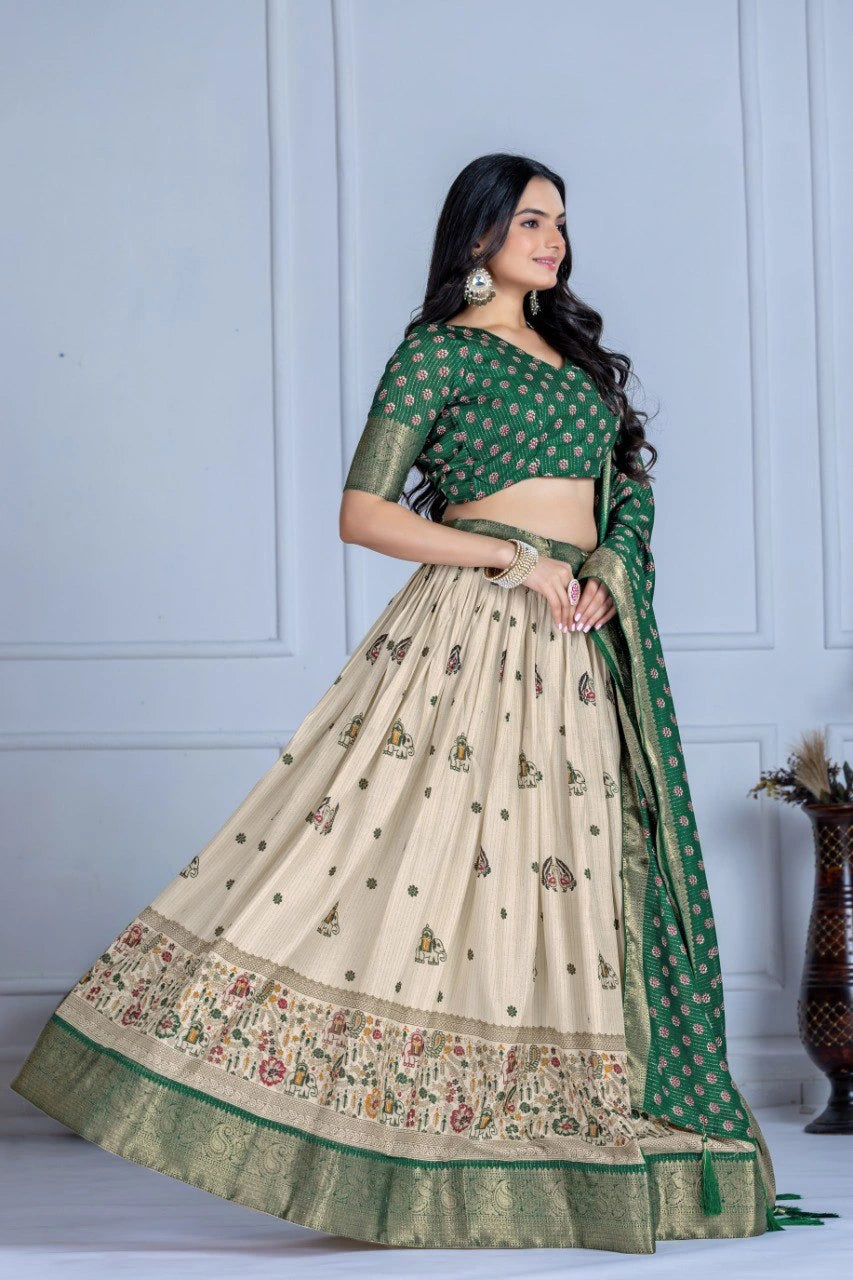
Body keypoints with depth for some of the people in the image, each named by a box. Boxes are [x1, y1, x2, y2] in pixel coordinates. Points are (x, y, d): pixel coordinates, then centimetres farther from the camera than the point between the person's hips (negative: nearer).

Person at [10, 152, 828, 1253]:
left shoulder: (577, 354, 20)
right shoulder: (440, 350, 0)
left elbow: (631, 491, 20)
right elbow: (362, 513, -7)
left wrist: (607, 567, -2)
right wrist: (514, 557, -13)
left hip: (578, 652, 6)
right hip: (472, 627, -6)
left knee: (568, 882, 4)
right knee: (407, 853, -14)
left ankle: (558, 1142, 8)